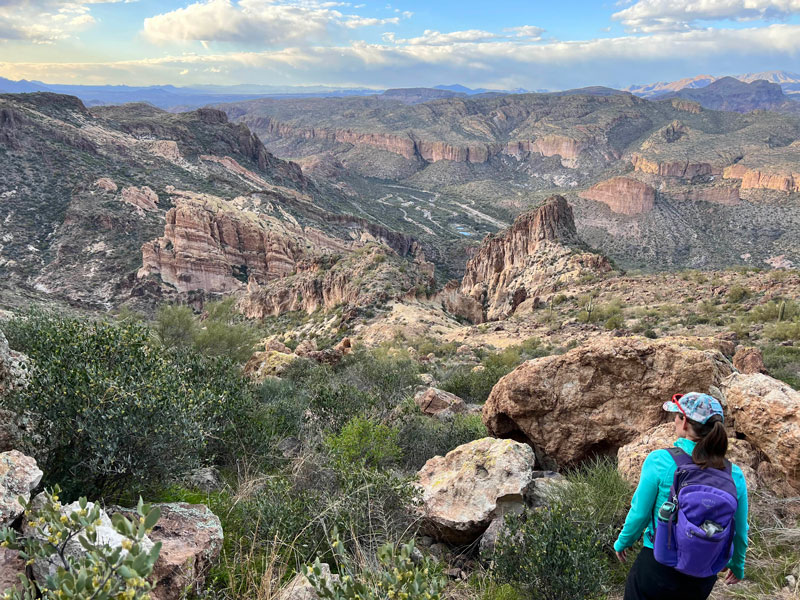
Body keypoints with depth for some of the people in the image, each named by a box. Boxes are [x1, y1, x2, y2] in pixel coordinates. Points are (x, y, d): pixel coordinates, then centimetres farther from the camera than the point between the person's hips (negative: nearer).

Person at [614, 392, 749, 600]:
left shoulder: (659, 461, -18)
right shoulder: (734, 476, -7)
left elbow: (639, 514, -10)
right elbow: (739, 531, 5)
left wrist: (622, 542, 9)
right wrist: (737, 565, 25)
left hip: (657, 569, -4)